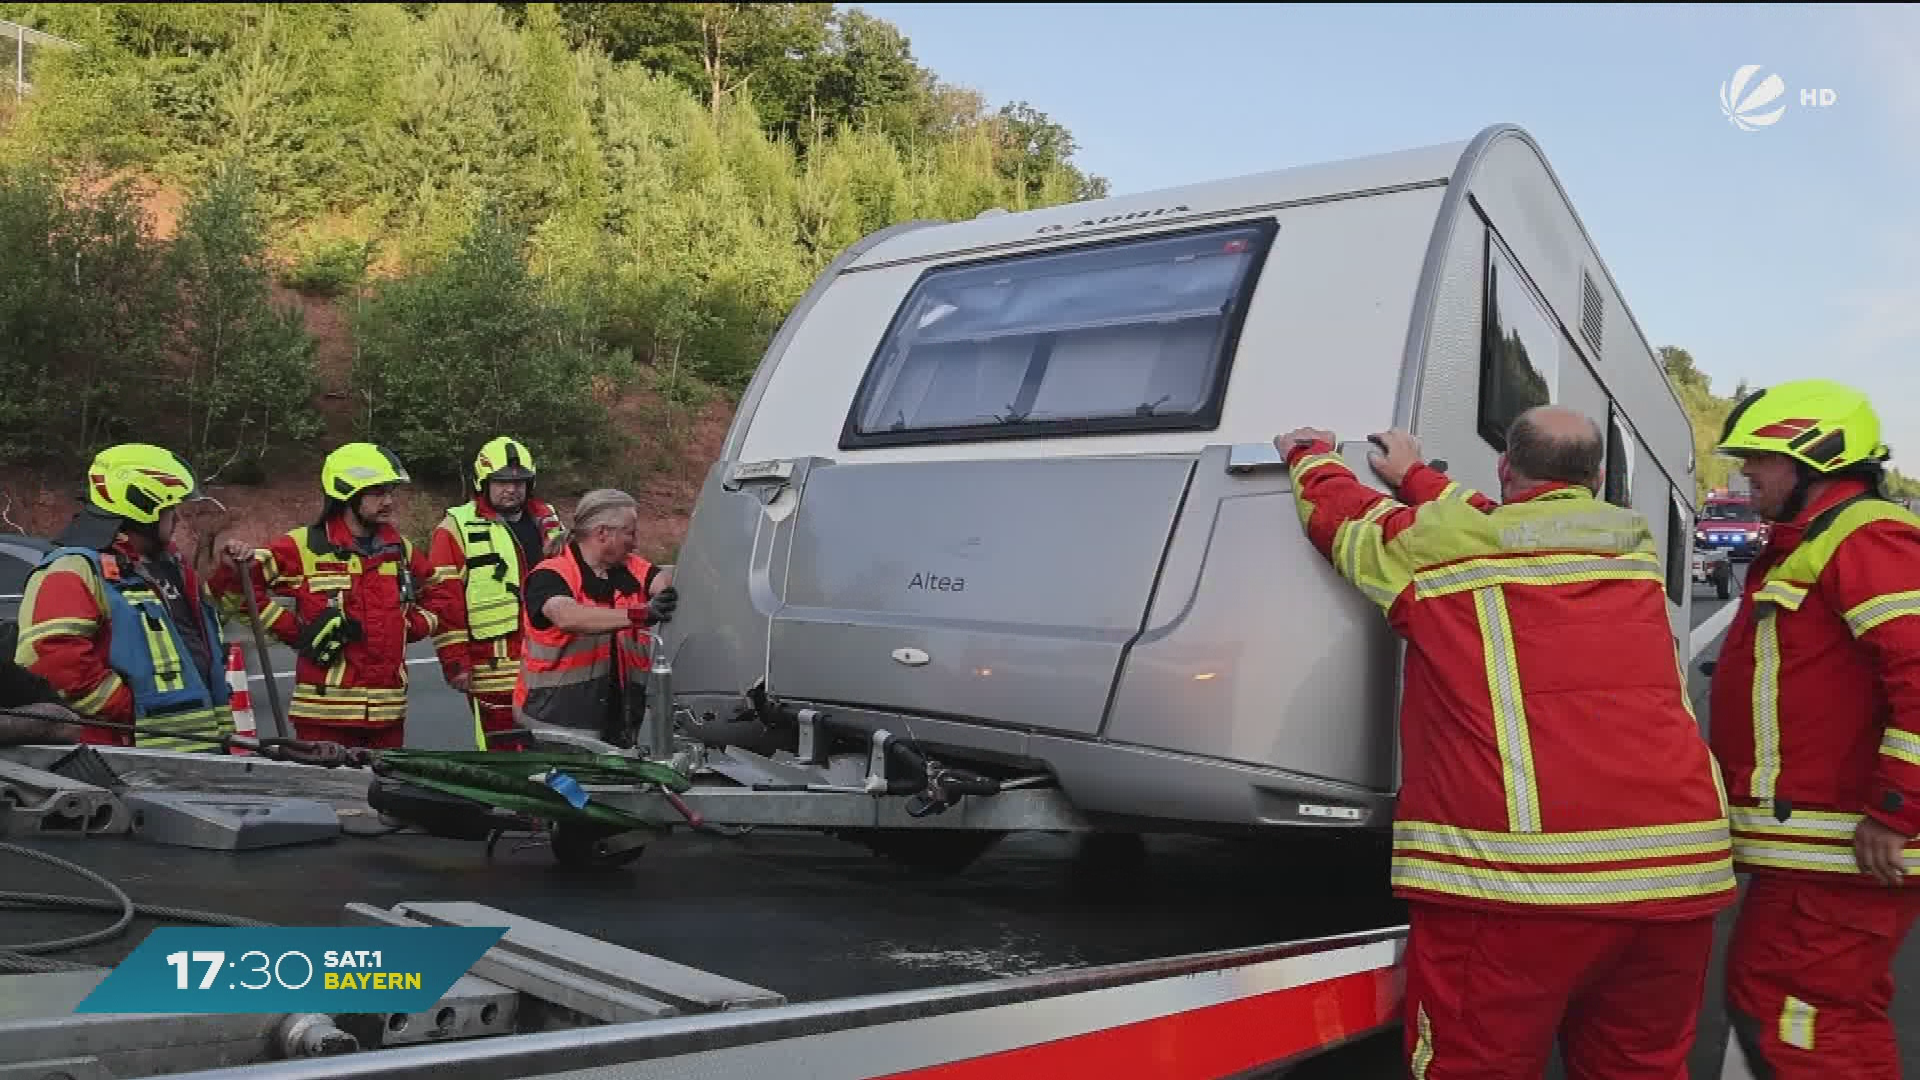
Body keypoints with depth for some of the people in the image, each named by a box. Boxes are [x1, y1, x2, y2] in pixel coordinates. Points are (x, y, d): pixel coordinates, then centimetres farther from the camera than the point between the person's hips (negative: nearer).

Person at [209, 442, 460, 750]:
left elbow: (441, 596, 24)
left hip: (388, 709, 5)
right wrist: (295, 631, -10)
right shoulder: (302, 547, -5)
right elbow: (236, 587, -5)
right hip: (325, 709, -5)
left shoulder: (402, 550, 11)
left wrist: (411, 627, 7)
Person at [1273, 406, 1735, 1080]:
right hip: (1676, 869, 6)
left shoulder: (1433, 548, 2)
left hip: (1513, 877, -5)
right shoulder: (1635, 545, 16)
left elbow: (1340, 512, 22)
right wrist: (1417, 478, 45)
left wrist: (1311, 455, 42)